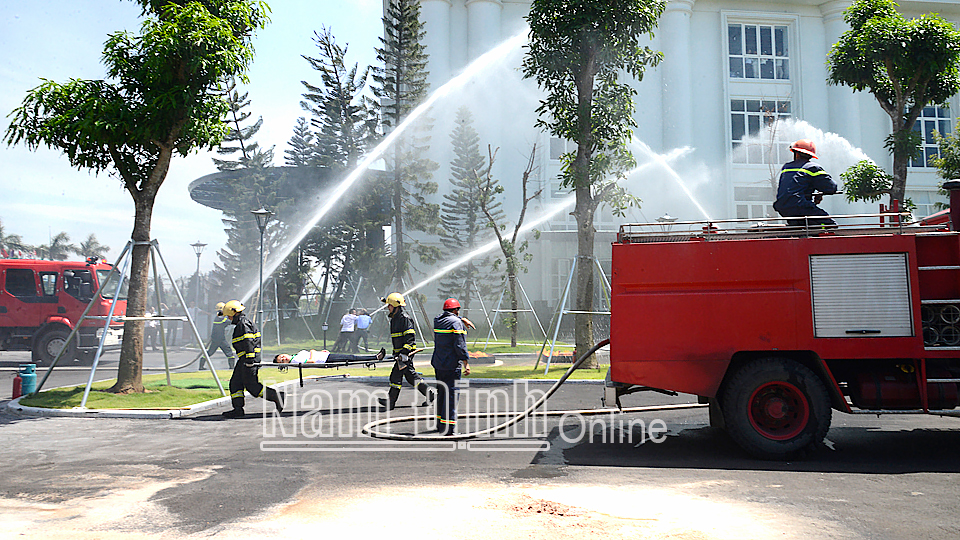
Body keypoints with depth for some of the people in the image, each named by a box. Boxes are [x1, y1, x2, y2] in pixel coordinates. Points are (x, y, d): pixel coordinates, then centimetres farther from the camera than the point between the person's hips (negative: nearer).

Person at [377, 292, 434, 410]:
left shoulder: (405, 318, -14)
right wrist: (396, 352, 26)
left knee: (396, 375, -7)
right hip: (400, 352, 10)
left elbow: (410, 337, -20)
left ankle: (391, 402, 0)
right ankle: (429, 395, 15)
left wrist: (404, 352, -26)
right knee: (411, 375, 9)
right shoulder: (394, 319, 17)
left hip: (407, 352, -10)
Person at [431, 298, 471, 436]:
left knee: (441, 393, 17)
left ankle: (440, 424, 25)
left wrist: (463, 321, 36)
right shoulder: (456, 323, -11)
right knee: (452, 393, -6)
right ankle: (448, 428, -9)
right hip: (452, 365, -8)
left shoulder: (437, 321, 11)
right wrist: (466, 362, -14)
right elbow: (460, 345, -16)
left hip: (438, 363, 8)